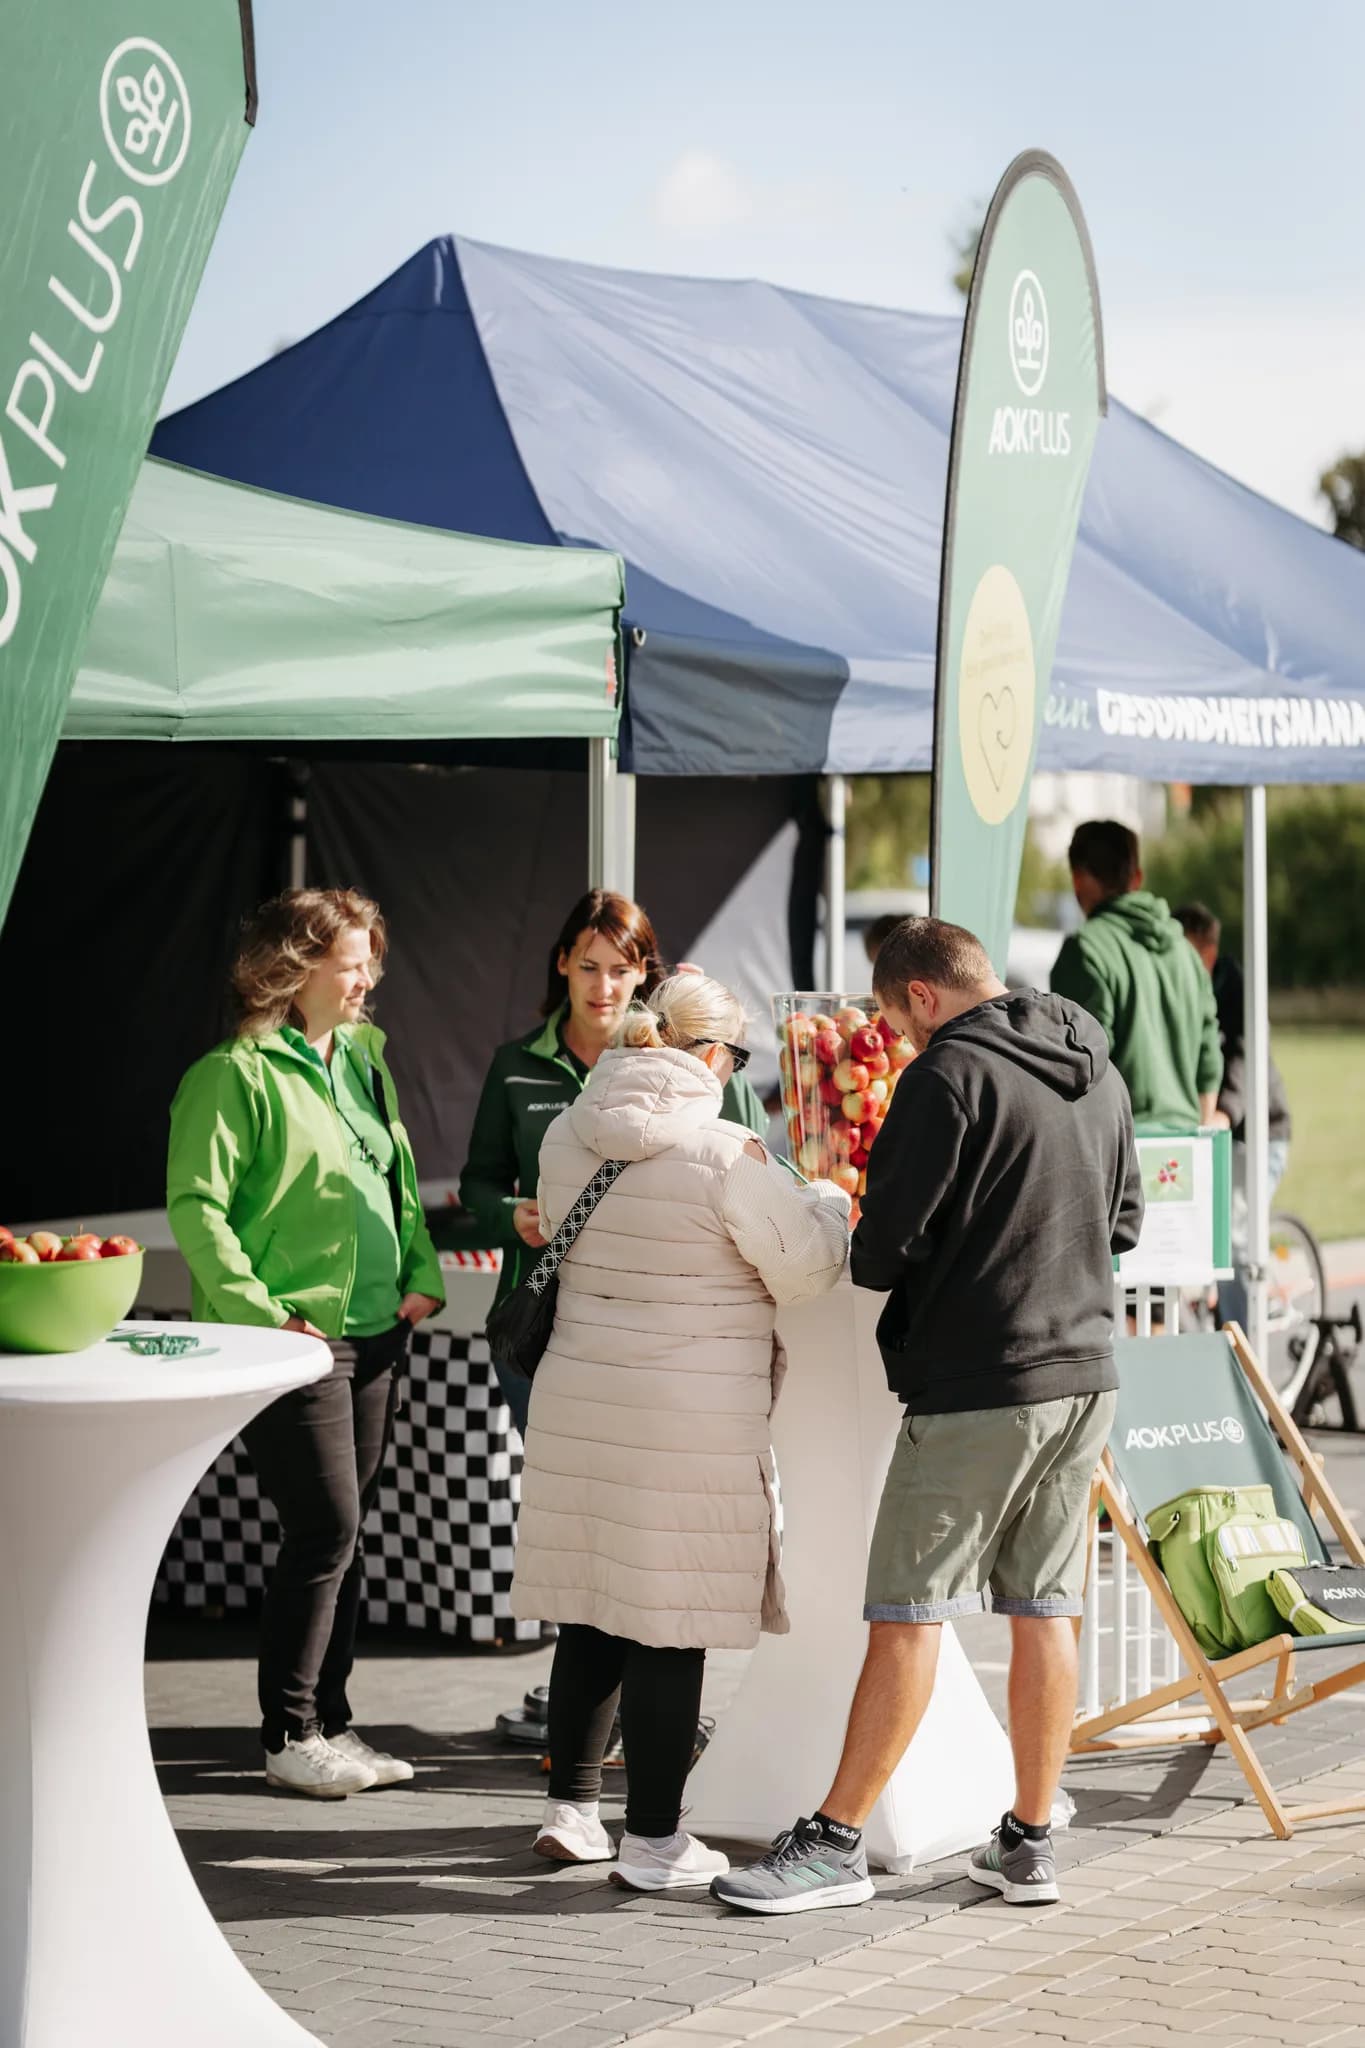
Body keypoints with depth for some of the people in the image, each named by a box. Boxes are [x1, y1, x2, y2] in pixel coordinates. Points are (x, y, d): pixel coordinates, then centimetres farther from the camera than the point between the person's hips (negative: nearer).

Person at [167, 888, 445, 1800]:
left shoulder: (365, 1065, 14)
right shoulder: (236, 1073, -11)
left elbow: (401, 1181, 23)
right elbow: (197, 1204, -15)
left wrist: (423, 1277, 9)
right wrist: (261, 1313, -19)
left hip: (375, 1334, 8)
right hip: (297, 1338, -8)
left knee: (343, 1535, 10)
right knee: (326, 1529, -10)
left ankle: (328, 1724, 17)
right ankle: (290, 1736, -1)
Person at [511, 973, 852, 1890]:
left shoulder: (568, 1136, 4)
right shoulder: (725, 1153, -14)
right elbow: (804, 1270, -9)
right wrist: (828, 1201, 12)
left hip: (579, 1400, 6)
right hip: (692, 1419, -6)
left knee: (591, 1614, 15)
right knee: (670, 1626, 0)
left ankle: (571, 1806, 22)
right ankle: (653, 1837, 5)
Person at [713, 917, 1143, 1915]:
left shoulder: (951, 1074, -13)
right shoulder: (1099, 1072, 11)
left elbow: (887, 1249, -14)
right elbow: (1125, 1222, 22)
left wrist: (860, 1256, 7)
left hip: (972, 1389, -8)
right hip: (1084, 1374, 8)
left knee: (908, 1613, -4)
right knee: (1046, 1610, 11)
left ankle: (836, 1842, 0)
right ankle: (1029, 1842, 16)